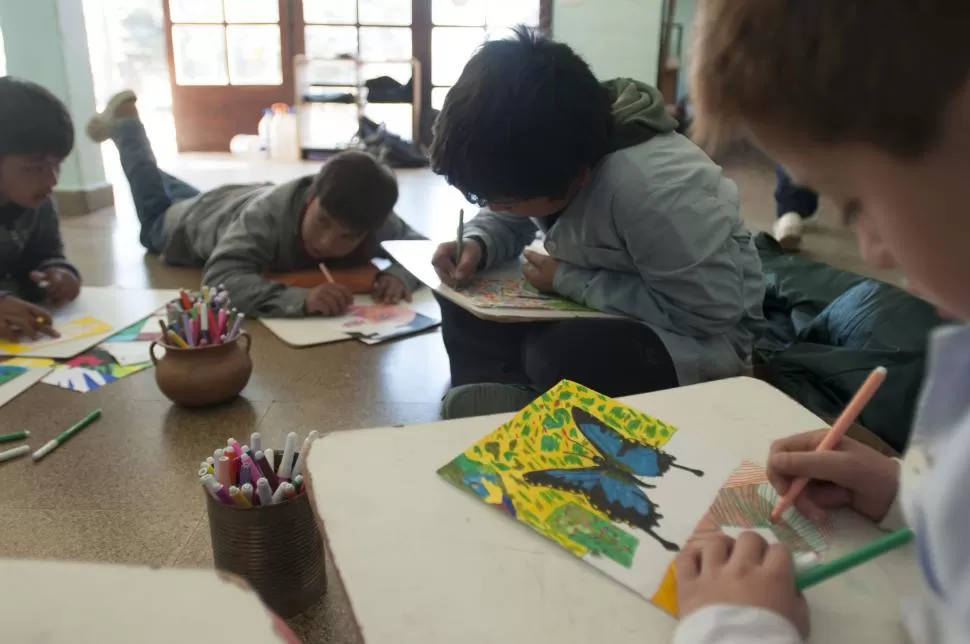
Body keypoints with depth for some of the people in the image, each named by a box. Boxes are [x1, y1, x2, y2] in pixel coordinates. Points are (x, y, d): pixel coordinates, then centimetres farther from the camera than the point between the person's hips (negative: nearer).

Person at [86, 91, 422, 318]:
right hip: (211, 216, -4)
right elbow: (220, 279, -60)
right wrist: (301, 298, -76)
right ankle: (124, 121, 52)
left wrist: (399, 273, -53)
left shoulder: (378, 225, -41)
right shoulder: (268, 213, -52)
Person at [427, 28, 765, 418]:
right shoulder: (539, 153, -12)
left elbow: (712, 312, -31)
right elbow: (510, 220, 8)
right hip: (607, 306, 8)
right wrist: (477, 245, -17)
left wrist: (568, 280, -27)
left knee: (559, 353, -36)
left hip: (702, 332, -7)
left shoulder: (654, 189, -35)